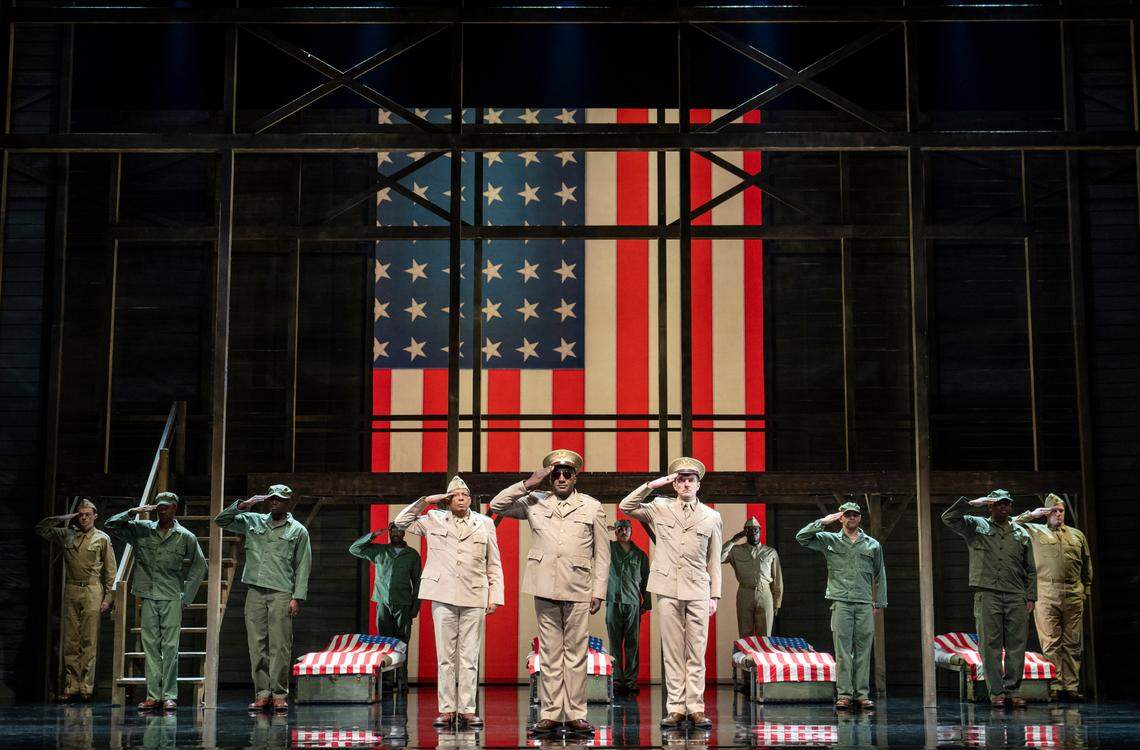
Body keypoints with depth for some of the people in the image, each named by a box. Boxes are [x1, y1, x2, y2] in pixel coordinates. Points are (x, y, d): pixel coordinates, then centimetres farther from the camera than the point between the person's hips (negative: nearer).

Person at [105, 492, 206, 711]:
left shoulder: (186, 537, 3)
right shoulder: (142, 530, 7)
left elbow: (199, 566, 9)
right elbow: (111, 525, 5)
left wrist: (187, 596, 4)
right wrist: (133, 512, -7)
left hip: (172, 598, -2)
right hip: (148, 597, 2)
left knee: (170, 647, -5)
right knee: (150, 646, 2)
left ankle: (170, 696, -2)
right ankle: (153, 696, 6)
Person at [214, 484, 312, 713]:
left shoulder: (298, 531, 7)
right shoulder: (253, 522, 15)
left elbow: (303, 566, 4)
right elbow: (221, 520, 14)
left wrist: (298, 597, -5)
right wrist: (243, 505, 1)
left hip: (281, 593, -3)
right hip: (255, 592, 3)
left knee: (280, 645, -6)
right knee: (257, 644, 1)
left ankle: (279, 694, -1)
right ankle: (262, 692, 6)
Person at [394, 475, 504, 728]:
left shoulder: (485, 523, 11)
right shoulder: (433, 520, 11)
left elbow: (494, 565, 11)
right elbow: (400, 522, 14)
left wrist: (495, 597, 4)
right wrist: (426, 501, 7)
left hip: (474, 597, 0)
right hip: (443, 596, 0)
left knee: (469, 657, 0)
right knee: (445, 656, 1)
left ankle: (467, 709, 4)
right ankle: (446, 709, 5)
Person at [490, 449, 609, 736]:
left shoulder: (592, 507, 10)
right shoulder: (534, 502, 12)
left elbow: (602, 553, 8)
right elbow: (497, 505, 8)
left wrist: (599, 591, 1)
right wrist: (528, 484, 0)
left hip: (578, 590, -1)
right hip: (545, 588, 1)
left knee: (576, 653, 0)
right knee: (549, 653, 3)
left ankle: (575, 715, 4)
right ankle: (550, 714, 6)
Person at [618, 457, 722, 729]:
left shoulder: (712, 517, 9)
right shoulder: (660, 508, 8)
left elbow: (714, 561, 10)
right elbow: (625, 507, 3)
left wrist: (715, 595, 7)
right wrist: (651, 485, -3)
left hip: (698, 591, 0)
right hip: (668, 590, 0)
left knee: (696, 653, -1)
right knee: (672, 652, 0)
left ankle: (695, 708, 2)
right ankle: (675, 709, 3)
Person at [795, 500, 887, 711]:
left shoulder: (873, 545, 13)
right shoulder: (829, 540, 9)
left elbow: (880, 575, 16)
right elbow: (801, 537, 1)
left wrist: (880, 603, 10)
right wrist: (823, 522, -3)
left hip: (865, 604, 1)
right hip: (841, 603, -1)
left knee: (863, 651, 1)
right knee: (842, 650, -4)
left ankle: (862, 694, 4)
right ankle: (844, 694, -1)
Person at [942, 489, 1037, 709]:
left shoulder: (1021, 534, 18)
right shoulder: (976, 526, 11)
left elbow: (1031, 570, 17)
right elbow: (948, 518, -2)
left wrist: (1031, 597, 8)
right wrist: (971, 503, -7)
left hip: (1016, 597, 3)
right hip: (987, 594, -3)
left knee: (1016, 645, 0)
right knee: (990, 645, -4)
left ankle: (1013, 689, 7)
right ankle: (996, 692, -1)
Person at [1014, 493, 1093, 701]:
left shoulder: (1077, 535, 20)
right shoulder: (1035, 531, 11)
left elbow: (1087, 566, 22)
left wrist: (1086, 590, 14)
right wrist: (1032, 515, 1)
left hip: (1073, 595, 3)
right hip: (1046, 594, -3)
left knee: (1072, 643, 2)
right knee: (1051, 643, -6)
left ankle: (1071, 686, 5)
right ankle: (1054, 687, -6)